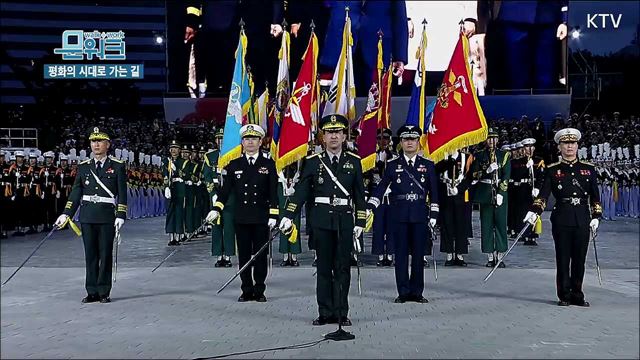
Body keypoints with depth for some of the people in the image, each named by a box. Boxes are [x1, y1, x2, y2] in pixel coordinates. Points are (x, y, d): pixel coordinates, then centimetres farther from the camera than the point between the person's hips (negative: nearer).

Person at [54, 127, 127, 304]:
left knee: (105, 254, 3)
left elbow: (122, 194, -2)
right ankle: (92, 292, 15)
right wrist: (66, 214, 5)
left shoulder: (117, 166, 1)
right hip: (87, 216, 3)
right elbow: (76, 192, 12)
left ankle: (104, 292, 12)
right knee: (90, 255, 7)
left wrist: (120, 216, -10)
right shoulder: (83, 167, 10)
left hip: (107, 217, -3)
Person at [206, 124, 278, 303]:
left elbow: (273, 192, 0)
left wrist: (273, 215, -6)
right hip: (241, 218, 1)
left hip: (261, 218, -1)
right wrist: (216, 209, -5)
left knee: (260, 254, 4)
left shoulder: (268, 164, 3)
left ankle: (259, 291, 16)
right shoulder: (234, 165, 7)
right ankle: (247, 291, 16)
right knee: (244, 255, 6)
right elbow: (225, 189, 7)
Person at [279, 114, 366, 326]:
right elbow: (301, 190, 3)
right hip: (321, 220, 0)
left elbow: (359, 195, 7)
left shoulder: (354, 162, 6)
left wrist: (360, 222, 2)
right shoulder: (313, 162, 4)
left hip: (345, 220, 0)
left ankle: (341, 313, 12)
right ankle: (326, 313, 13)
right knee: (324, 268, 6)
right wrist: (289, 216, -5)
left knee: (343, 268, 4)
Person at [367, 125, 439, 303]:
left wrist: (434, 215, 4)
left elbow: (433, 192, 9)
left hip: (420, 215, 1)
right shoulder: (392, 165, 6)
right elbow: (381, 187, 2)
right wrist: (370, 207, -9)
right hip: (399, 215, 0)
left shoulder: (428, 165, 7)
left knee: (418, 254, 5)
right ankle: (403, 292, 10)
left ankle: (417, 292, 14)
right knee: (401, 254, 3)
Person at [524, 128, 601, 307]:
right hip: (561, 220, -2)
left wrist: (596, 217, 5)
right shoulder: (552, 170, 4)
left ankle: (577, 295, 17)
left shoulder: (588, 169, 10)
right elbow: (543, 194, -5)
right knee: (563, 259, 2)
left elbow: (595, 197, 12)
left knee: (579, 259, 6)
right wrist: (534, 211, -20)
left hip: (582, 220, 2)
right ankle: (564, 296, 12)